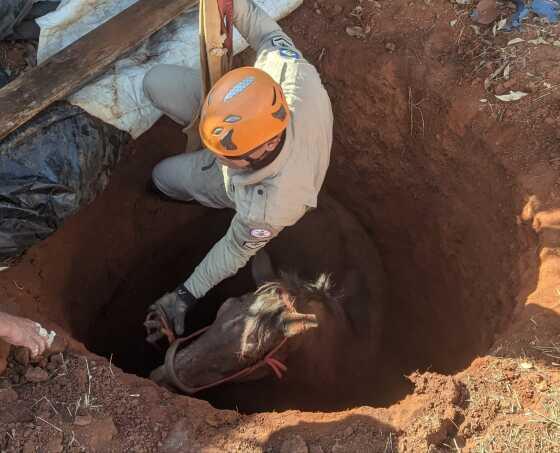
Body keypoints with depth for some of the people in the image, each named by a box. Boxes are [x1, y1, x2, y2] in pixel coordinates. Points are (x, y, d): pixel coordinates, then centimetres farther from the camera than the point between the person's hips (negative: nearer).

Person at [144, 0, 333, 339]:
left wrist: (186, 295, -16)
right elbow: (266, 33, -21)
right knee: (156, 82, -2)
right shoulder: (297, 76, -45)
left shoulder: (268, 209, -48)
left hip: (241, 186, -3)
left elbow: (236, 250, -27)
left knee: (164, 177, 16)